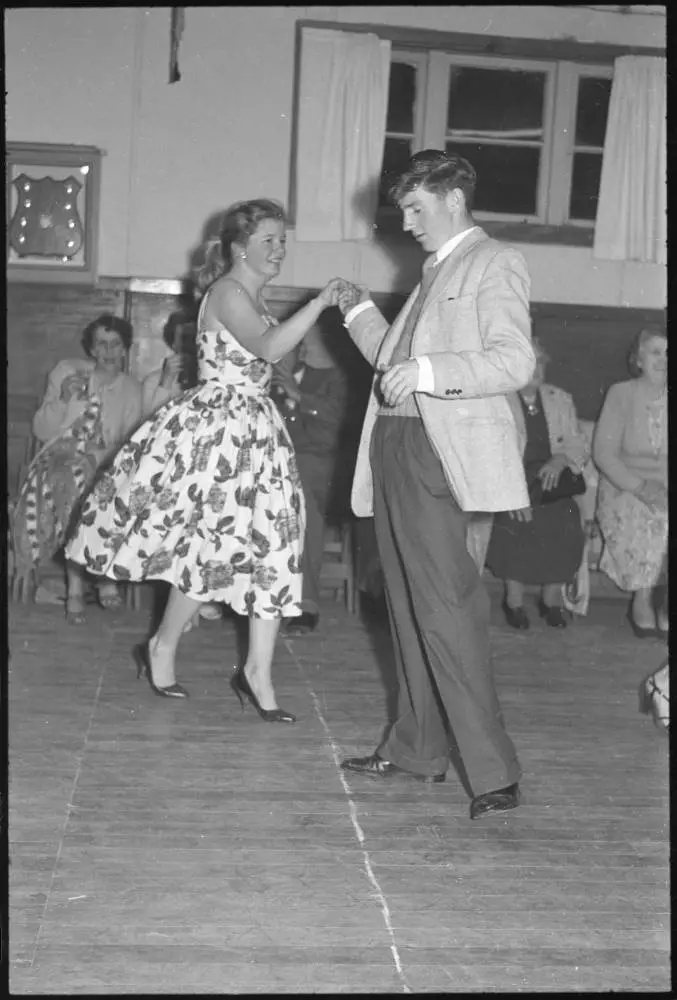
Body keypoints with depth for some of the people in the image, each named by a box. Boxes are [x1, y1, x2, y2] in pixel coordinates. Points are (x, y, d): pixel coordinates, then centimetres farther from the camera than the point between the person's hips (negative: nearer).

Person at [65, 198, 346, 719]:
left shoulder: (252, 299, 18)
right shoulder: (228, 291, -11)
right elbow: (269, 347, -26)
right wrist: (320, 302, -27)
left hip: (255, 431, 9)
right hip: (216, 425, -9)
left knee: (269, 547, 1)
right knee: (217, 545, -7)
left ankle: (258, 672, 3)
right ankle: (163, 647, 14)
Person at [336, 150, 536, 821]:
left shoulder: (493, 263, -3)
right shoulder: (433, 275, 24)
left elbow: (515, 362, -16)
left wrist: (425, 373, -22)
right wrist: (360, 312, 16)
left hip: (438, 453, -9)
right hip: (394, 446, 9)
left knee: (446, 610, -13)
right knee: (409, 608, 12)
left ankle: (492, 771, -7)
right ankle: (417, 749, 23)